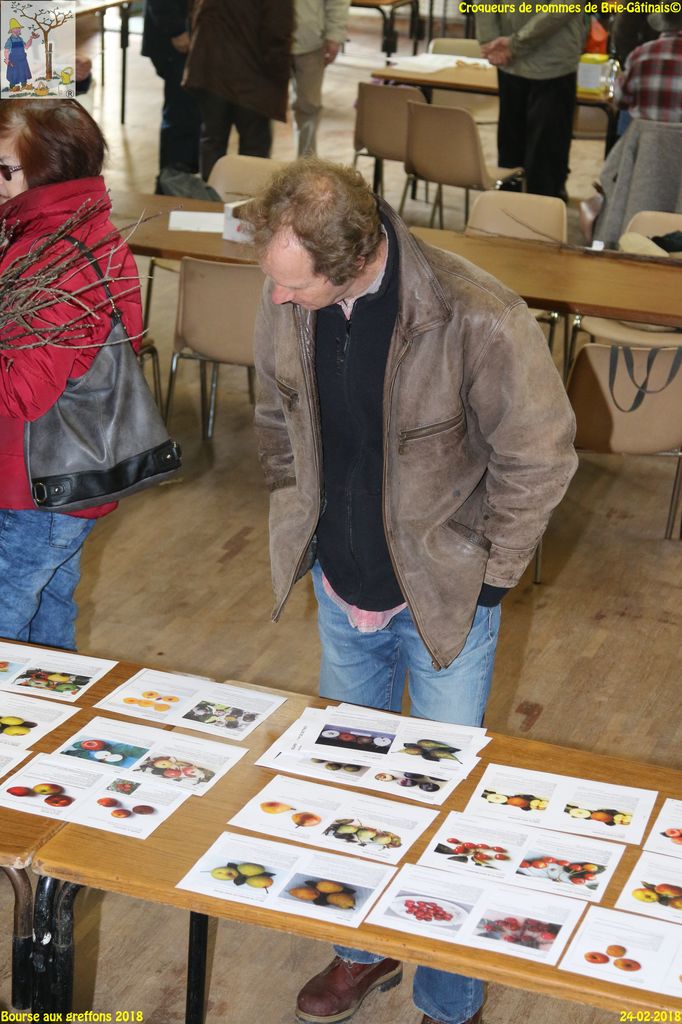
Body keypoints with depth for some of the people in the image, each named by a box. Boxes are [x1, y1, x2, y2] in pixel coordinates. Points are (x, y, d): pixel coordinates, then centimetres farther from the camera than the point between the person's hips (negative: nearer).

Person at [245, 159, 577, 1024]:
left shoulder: (477, 321, -29)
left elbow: (539, 456, -16)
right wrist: (303, 522, 6)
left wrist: (485, 575, -11)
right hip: (342, 588, 5)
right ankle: (366, 948, 47)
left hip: (442, 598, -5)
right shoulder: (286, 300, -13)